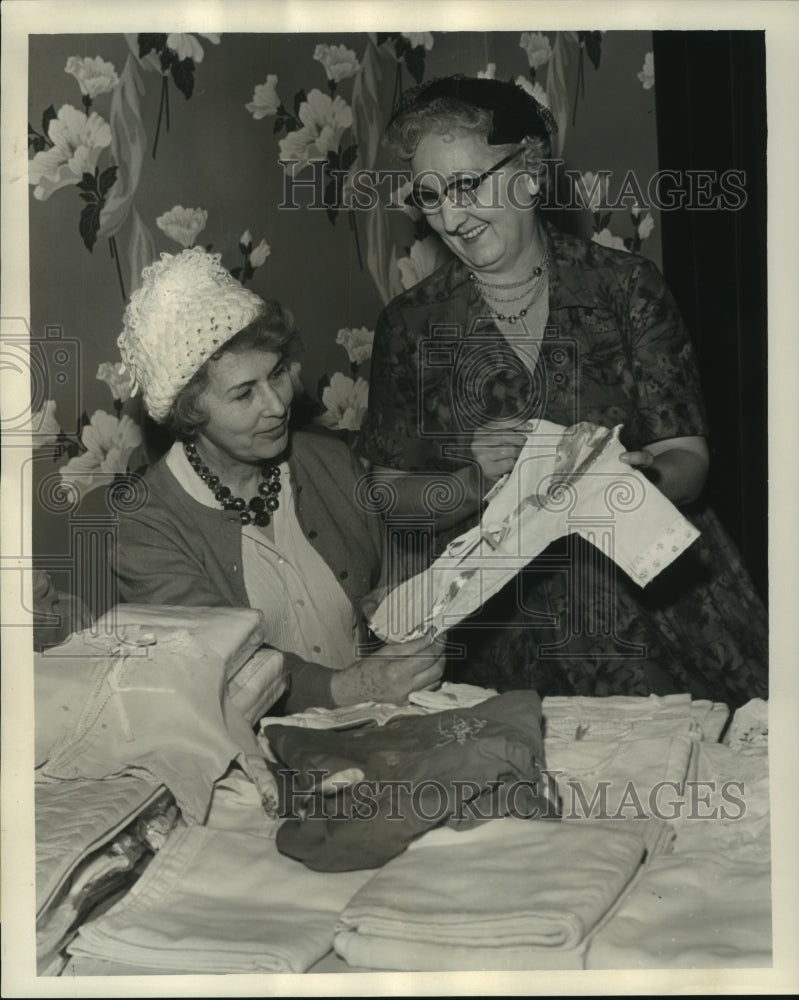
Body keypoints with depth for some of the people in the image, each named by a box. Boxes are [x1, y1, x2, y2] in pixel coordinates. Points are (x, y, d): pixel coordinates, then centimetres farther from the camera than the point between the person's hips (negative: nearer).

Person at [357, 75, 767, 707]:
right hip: (499, 623, 0)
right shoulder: (411, 324, 4)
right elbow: (392, 497, 5)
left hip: (652, 592, 0)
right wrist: (474, 482, -14)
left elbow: (689, 456, 1)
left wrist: (635, 480, -20)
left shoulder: (625, 286, 1)